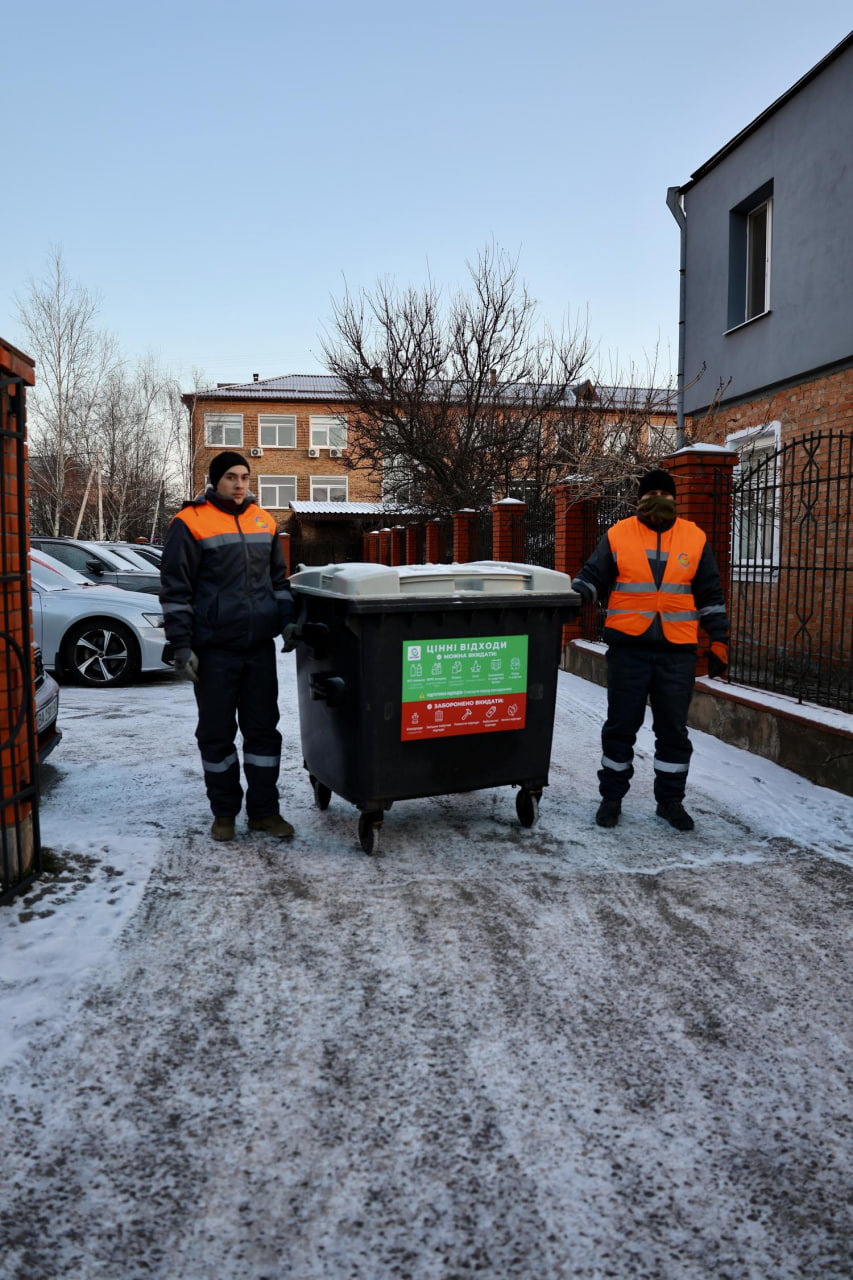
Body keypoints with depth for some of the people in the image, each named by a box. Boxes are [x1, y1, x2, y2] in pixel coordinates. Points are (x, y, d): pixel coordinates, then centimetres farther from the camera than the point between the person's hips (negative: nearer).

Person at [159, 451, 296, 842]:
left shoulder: (264, 522, 12)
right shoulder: (191, 523, -4)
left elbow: (278, 579, 21)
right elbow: (175, 590, -5)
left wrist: (287, 622, 9)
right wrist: (181, 645, -11)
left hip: (260, 647, 4)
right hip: (214, 650, -4)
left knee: (263, 729, 8)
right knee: (216, 734, 7)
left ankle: (264, 810, 19)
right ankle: (224, 812, 21)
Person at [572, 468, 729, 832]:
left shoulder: (694, 539, 8)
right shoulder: (618, 536, 3)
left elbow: (710, 594, 12)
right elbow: (592, 576, 4)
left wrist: (718, 639, 9)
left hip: (677, 651, 2)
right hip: (628, 647, -1)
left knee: (673, 729, 9)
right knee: (621, 726, 6)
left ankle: (670, 799, 23)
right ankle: (612, 797, 20)